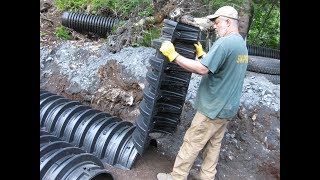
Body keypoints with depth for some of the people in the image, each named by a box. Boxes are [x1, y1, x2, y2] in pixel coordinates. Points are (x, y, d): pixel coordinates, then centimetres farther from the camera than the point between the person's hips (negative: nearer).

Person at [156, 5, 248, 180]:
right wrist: (202, 54, 21)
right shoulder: (242, 45, 11)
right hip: (228, 108, 9)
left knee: (191, 143, 3)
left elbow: (202, 69, -27)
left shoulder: (224, 43, -20)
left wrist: (173, 55, -22)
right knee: (214, 144, 18)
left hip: (214, 108, -9)